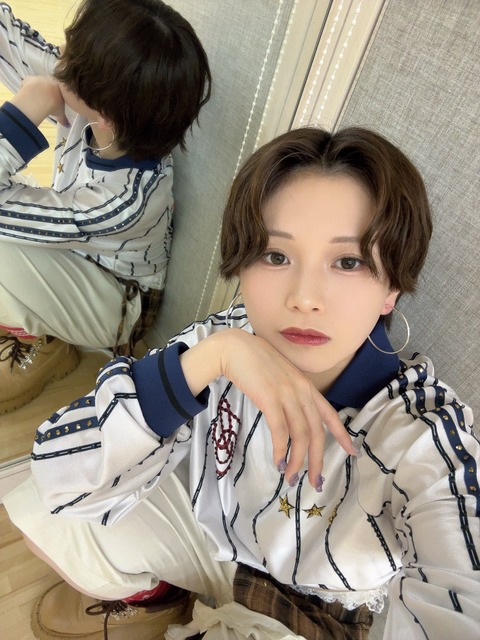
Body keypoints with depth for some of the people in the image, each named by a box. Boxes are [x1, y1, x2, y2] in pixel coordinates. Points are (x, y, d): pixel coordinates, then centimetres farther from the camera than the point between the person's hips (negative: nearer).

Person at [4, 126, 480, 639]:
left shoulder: (422, 437, -30)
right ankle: (152, 597, 19)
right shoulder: (224, 336, -25)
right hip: (207, 535, 2)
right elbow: (61, 476, -28)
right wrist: (209, 357, -40)